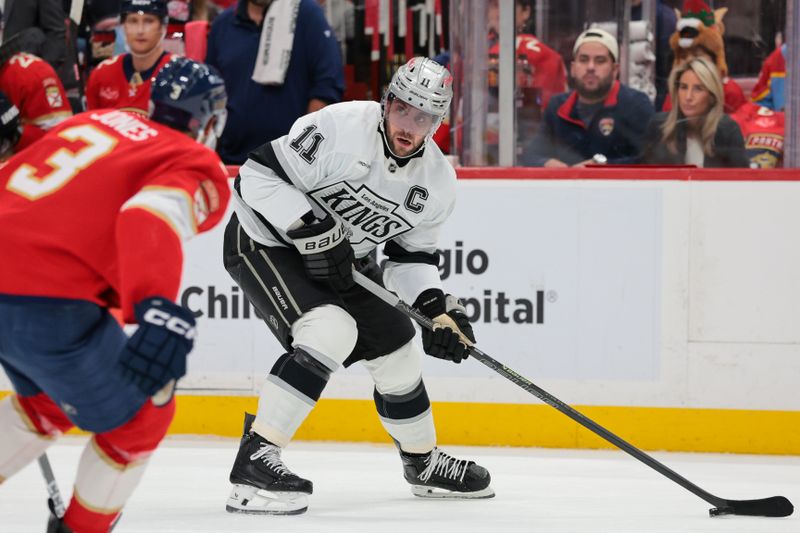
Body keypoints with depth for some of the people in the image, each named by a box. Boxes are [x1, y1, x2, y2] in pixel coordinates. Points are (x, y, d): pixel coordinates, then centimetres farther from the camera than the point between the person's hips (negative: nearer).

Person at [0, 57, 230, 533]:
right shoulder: (200, 168, 0)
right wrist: (161, 311, -36)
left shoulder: (96, 120, 21)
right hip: (51, 306, -8)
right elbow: (152, 220, -22)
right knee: (142, 415, 15)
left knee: (52, 399, 32)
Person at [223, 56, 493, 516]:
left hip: (344, 259, 8)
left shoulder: (437, 181, -4)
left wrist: (439, 307, -11)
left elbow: (411, 253, 5)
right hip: (266, 239, -8)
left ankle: (423, 461, 39)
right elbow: (260, 173, -25)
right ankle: (255, 460, -30)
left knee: (395, 345, 12)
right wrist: (312, 232, -30)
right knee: (332, 330, -29)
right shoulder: (340, 127, -26)